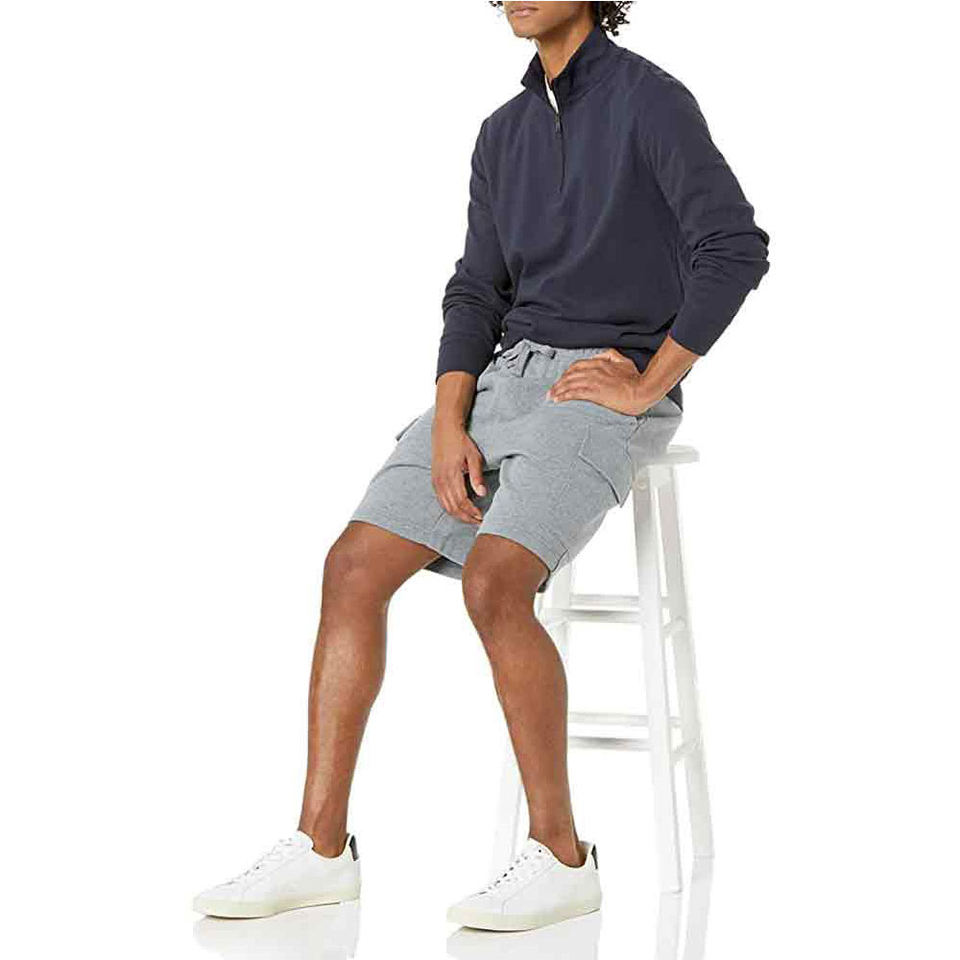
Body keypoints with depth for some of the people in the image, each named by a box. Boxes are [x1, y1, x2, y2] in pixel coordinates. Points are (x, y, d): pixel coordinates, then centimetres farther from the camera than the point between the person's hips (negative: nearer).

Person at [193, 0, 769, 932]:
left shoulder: (653, 100, -6)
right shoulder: (504, 133, 17)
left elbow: (735, 251, -17)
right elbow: (476, 297, 10)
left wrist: (642, 391, -17)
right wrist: (447, 427, -6)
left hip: (605, 398, -7)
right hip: (507, 382, 7)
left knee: (491, 583, -30)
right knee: (354, 567, -11)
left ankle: (558, 855, -17)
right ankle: (319, 849, -8)